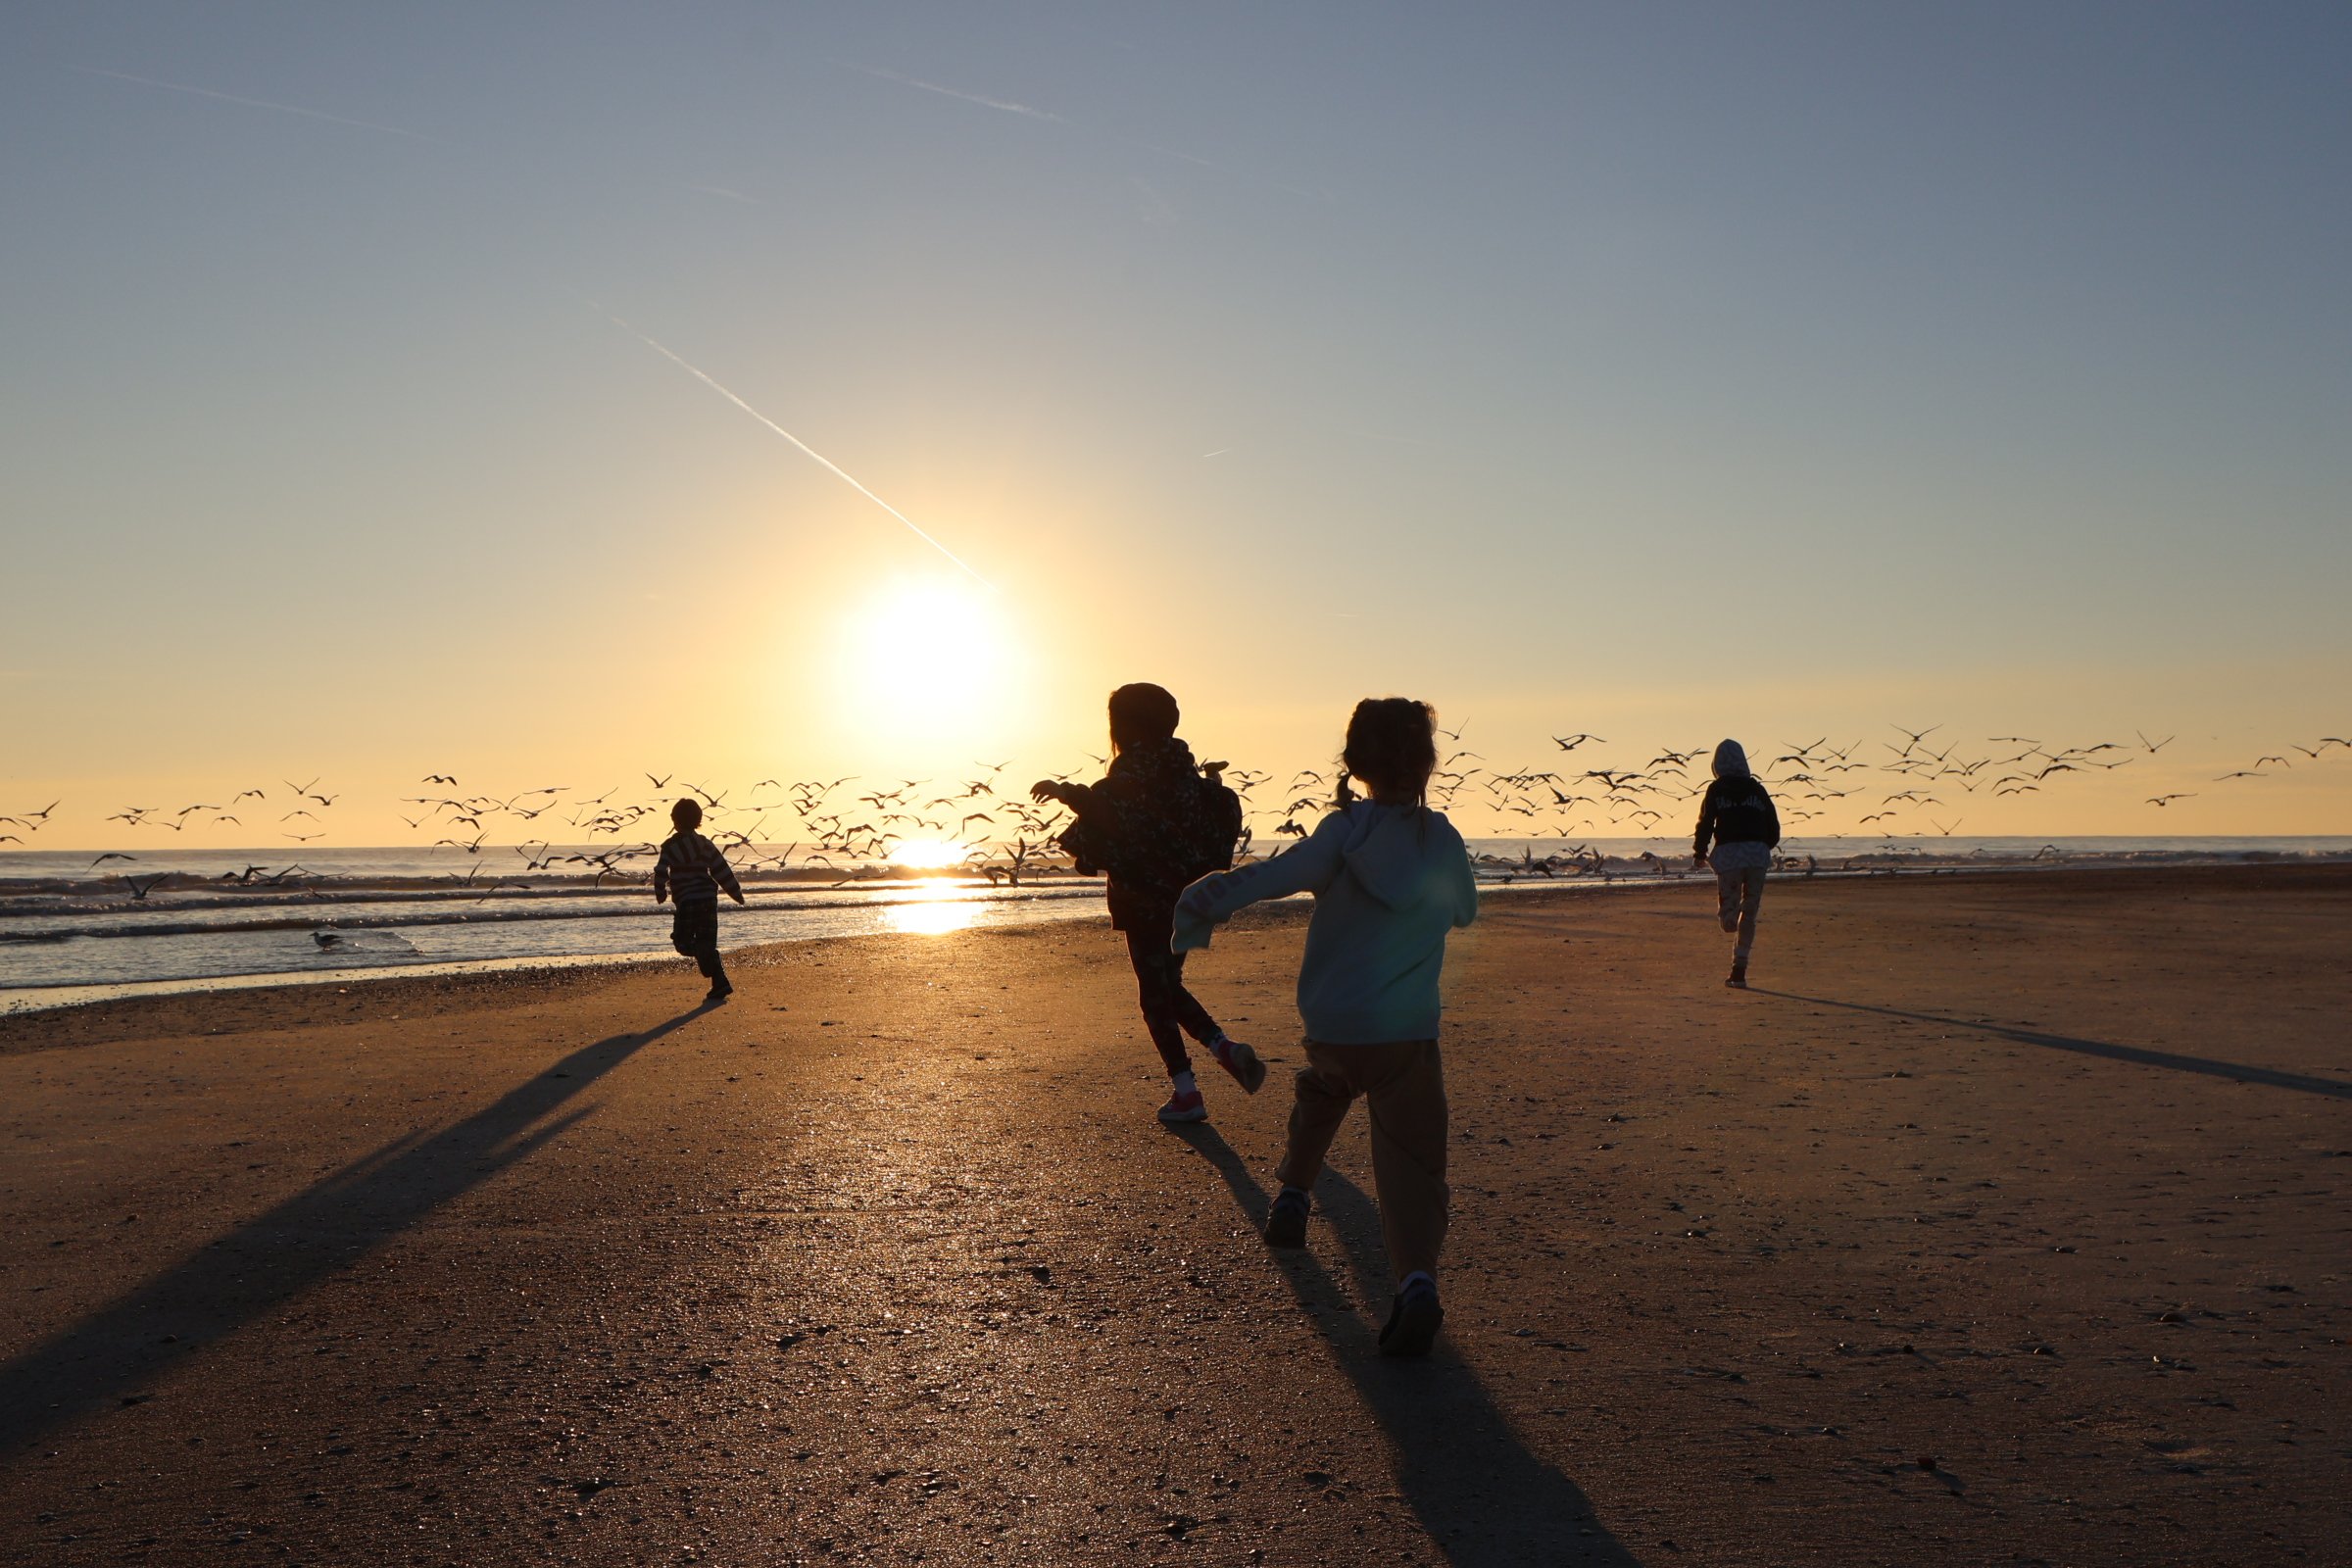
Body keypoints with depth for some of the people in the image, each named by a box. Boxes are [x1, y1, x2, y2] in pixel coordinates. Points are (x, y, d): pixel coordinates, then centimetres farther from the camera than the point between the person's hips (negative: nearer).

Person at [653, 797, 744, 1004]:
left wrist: (660, 894, 9)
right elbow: (722, 871, 9)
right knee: (707, 943, 11)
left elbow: (661, 872, -9)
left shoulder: (670, 846, -6)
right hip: (709, 899, 6)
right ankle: (718, 986, 7)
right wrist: (737, 894, 17)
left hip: (687, 902, -6)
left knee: (683, 942, 3)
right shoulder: (706, 844, 9)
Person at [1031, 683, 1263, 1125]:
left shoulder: (1134, 770, -14)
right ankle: (1227, 1049, 6)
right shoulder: (1182, 768, 9)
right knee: (1167, 985, 22)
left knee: (1155, 993, 3)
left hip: (1145, 900, -7)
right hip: (1187, 898, 8)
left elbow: (1104, 809, -30)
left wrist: (1062, 791, -17)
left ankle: (1186, 1092, 5)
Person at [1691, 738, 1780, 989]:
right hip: (1758, 853, 2)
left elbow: (1705, 823, -2)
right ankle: (1738, 970, 8)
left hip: (1728, 854, -2)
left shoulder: (1716, 790, 4)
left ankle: (1731, 914, -20)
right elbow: (1774, 829, 10)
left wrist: (1699, 853, 12)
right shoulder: (1757, 789, 11)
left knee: (1728, 911, 13)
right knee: (1748, 913, 11)